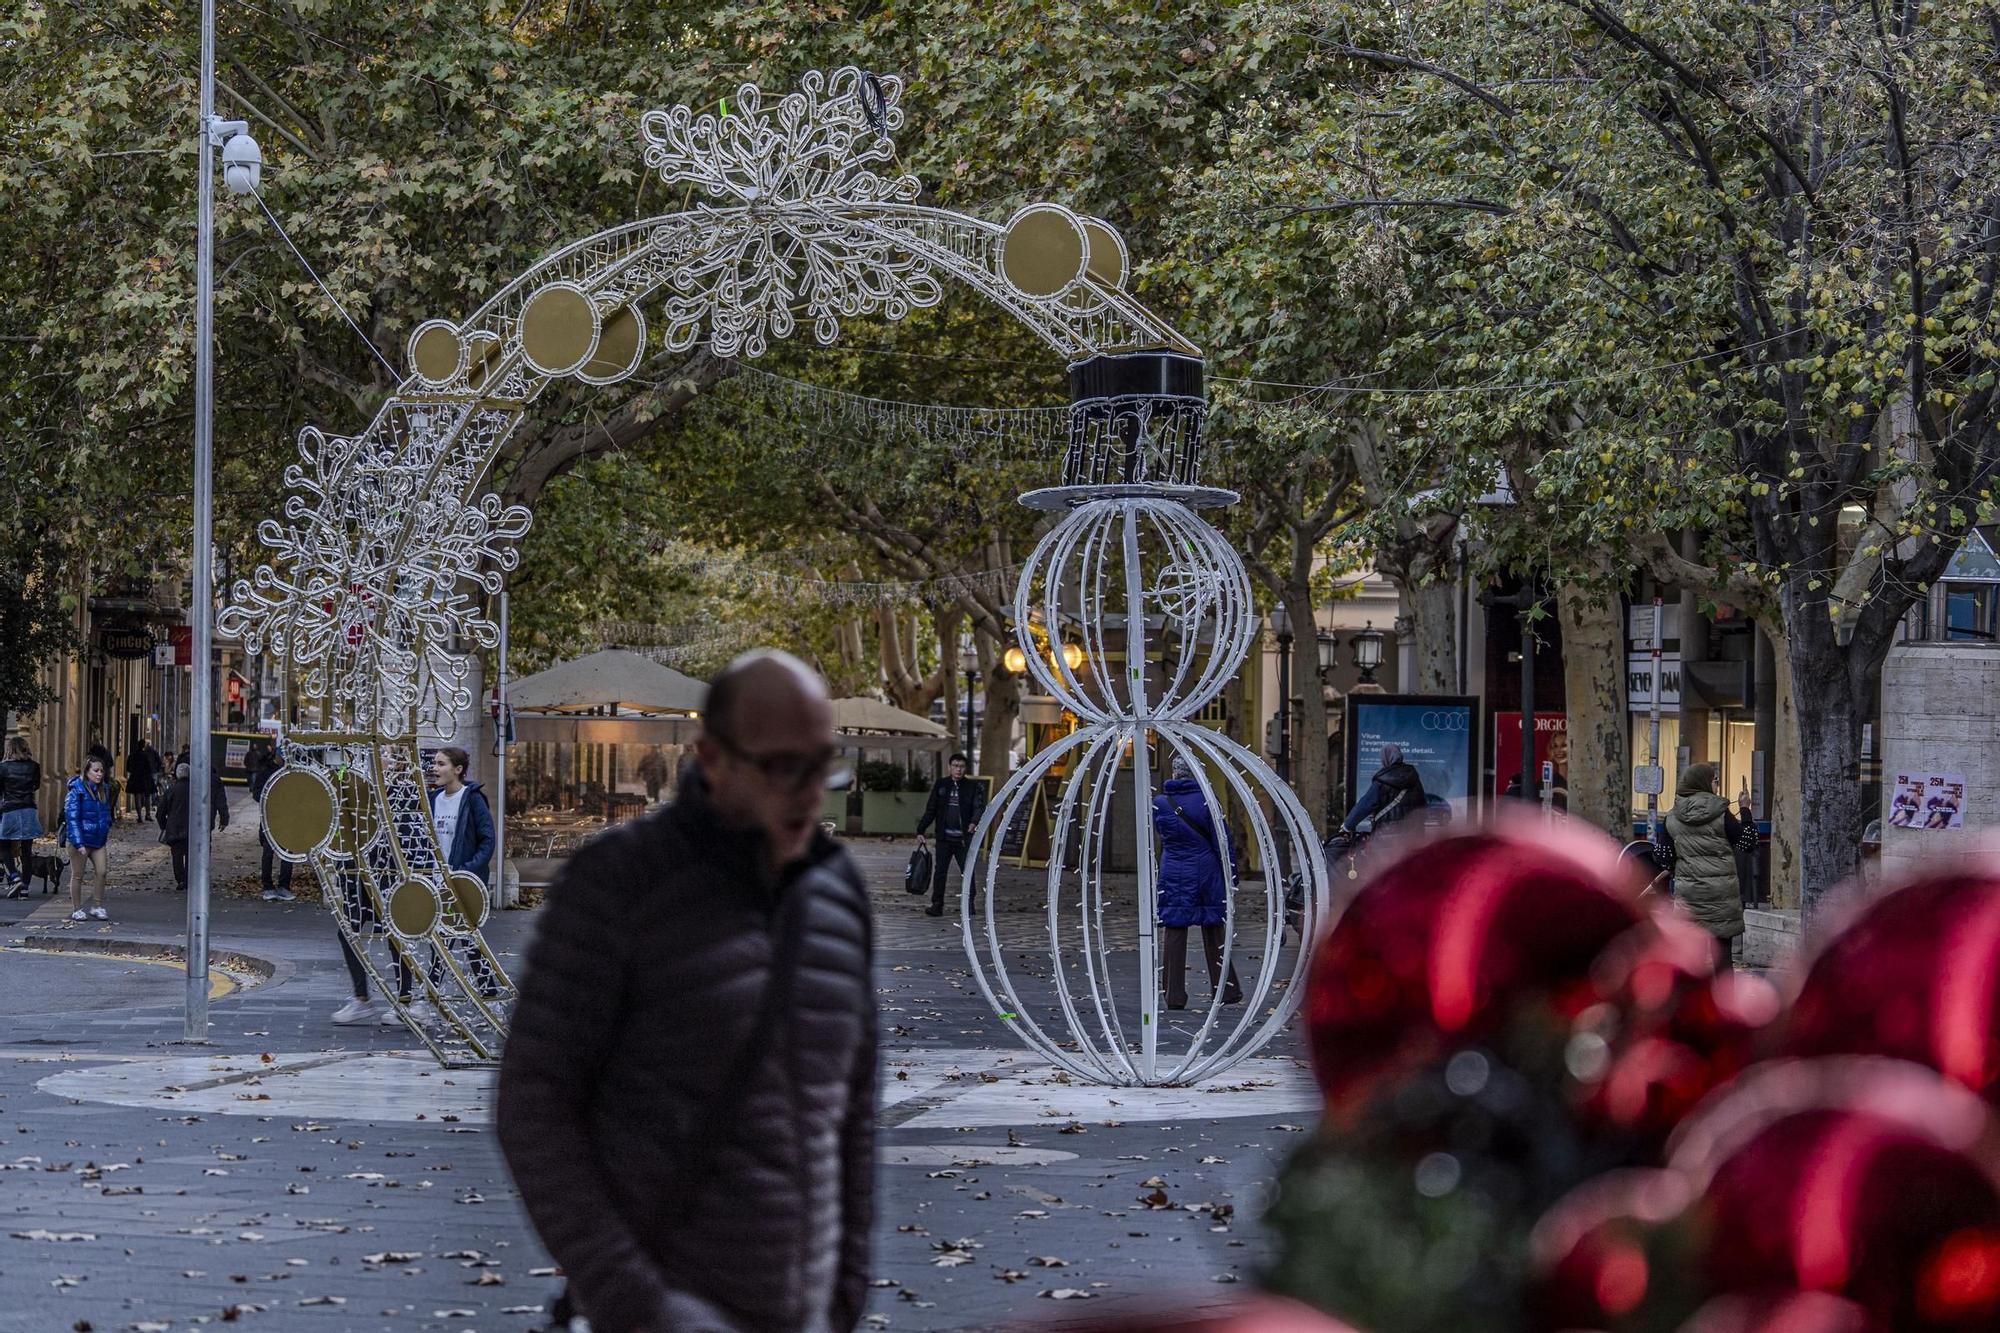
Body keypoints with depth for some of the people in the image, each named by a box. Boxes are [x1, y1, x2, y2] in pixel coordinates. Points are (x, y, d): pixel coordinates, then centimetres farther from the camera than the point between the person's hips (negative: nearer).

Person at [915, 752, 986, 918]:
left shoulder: (973, 787, 4)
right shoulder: (940, 785, 8)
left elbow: (979, 807, -6)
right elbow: (930, 810, 11)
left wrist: (974, 822, -27)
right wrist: (920, 831, 5)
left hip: (964, 838, -1)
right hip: (944, 837, 1)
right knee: (940, 871, -2)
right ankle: (937, 905, 2)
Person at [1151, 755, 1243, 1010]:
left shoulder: (1159, 803, -3)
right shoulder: (1206, 800, -8)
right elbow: (1223, 840, -6)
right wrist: (1229, 877, 0)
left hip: (1173, 877, 0)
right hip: (1206, 872, 0)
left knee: (1174, 933, 4)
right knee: (1214, 932, 9)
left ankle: (1175, 996, 1)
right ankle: (1226, 991, 14)